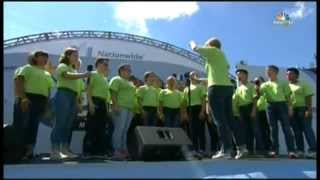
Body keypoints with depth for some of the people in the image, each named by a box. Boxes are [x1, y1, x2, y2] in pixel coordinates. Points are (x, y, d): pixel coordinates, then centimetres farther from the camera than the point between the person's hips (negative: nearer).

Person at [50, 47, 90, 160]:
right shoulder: (62, 66, 4)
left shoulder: (73, 70, 27)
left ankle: (64, 150, 7)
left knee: (68, 125, 4)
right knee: (60, 123, -11)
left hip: (72, 97, 8)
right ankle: (55, 151, -12)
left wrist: (78, 102, 11)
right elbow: (68, 76, -20)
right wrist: (84, 74, -16)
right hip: (63, 95, -8)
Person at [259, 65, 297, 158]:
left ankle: (291, 150, -10)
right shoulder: (264, 85, 17)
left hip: (282, 104, -2)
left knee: (286, 128, -8)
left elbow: (287, 96, 7)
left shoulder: (283, 83, 12)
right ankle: (274, 150, 5)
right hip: (271, 106, 2)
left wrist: (290, 107, -1)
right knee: (273, 128, 2)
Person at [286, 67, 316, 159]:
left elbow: (308, 98, -5)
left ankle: (313, 150, -7)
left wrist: (309, 110, -16)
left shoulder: (304, 84, 3)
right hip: (292, 111, 5)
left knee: (307, 129, -8)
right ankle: (300, 150, 9)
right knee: (297, 131, 5)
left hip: (303, 109, -5)